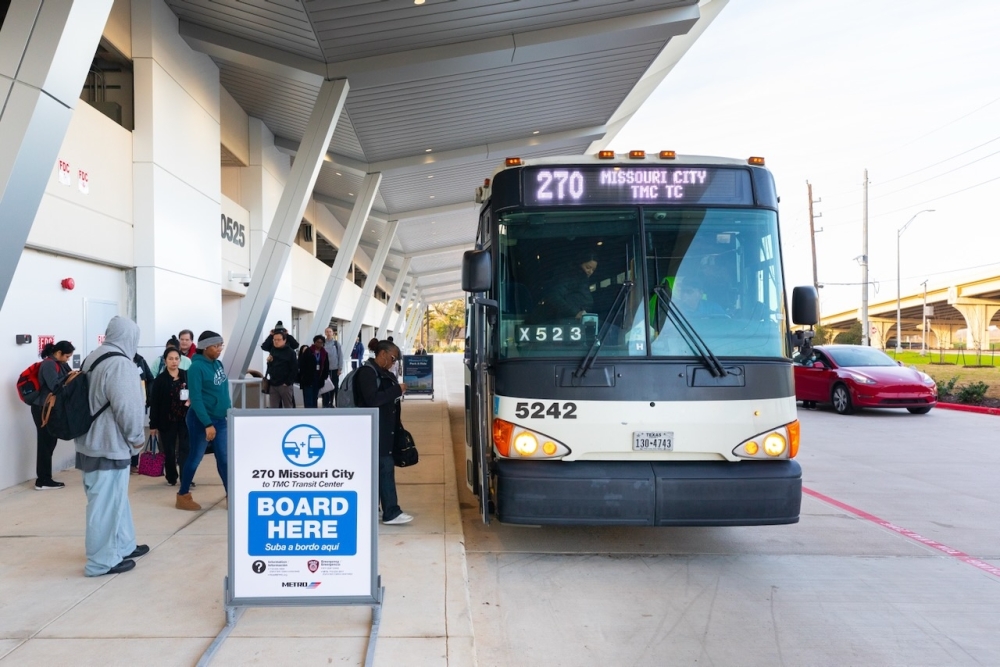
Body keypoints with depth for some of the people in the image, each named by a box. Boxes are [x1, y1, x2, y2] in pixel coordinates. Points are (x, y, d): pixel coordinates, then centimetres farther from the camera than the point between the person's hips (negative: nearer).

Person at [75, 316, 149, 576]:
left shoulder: (92, 358, 12)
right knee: (106, 503, 1)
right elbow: (127, 407, -24)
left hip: (93, 441, 10)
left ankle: (123, 546, 33)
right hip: (109, 445, -10)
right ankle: (102, 561, 11)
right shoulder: (120, 363, -20)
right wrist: (137, 437, -8)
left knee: (115, 498, 20)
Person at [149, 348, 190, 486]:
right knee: (169, 451, 8)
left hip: (185, 418, 1)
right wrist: (153, 424, -4)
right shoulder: (160, 379, -3)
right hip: (167, 420, -1)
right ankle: (171, 478, 24)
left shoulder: (187, 375, 2)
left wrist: (191, 400, -12)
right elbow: (154, 403, -3)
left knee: (186, 449, -1)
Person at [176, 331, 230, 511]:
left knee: (224, 458, 8)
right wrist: (207, 424, -22)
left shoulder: (218, 363, 5)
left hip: (220, 419, 7)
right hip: (201, 420, -7)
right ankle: (183, 496, 21)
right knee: (195, 458, 5)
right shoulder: (197, 367, -16)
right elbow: (195, 398, -19)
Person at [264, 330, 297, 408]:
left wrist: (288, 382, -14)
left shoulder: (290, 352, -7)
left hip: (285, 385, -5)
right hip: (273, 385, 5)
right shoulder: (272, 350, 9)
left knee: (288, 407, 6)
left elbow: (294, 369, -10)